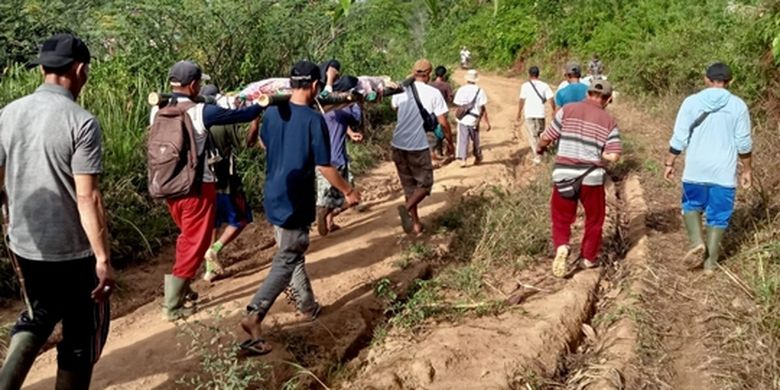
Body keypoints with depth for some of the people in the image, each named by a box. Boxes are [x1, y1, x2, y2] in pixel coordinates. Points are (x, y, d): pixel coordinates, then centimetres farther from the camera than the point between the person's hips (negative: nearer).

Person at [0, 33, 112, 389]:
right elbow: (87, 197, -22)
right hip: (72, 250, -6)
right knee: (82, 332, 13)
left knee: (38, 316, 28)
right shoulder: (81, 122, -17)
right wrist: (103, 258, -19)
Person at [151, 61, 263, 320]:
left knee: (186, 238, 26)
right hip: (197, 188, -7)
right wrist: (264, 104, 9)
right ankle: (172, 305, 8)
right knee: (194, 245, 6)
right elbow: (242, 115, -9)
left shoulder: (157, 111, -1)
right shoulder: (201, 112, -17)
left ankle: (179, 290, 32)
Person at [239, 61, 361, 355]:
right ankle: (254, 316, -13)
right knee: (286, 262, -2)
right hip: (295, 203, -7)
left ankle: (307, 306, 36)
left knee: (293, 254, 21)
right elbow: (325, 166, -16)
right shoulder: (314, 119, -18)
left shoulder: (272, 112, 2)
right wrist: (348, 191, -2)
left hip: (273, 198, 8)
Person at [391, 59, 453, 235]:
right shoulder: (433, 93, -7)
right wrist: (450, 143, 8)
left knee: (409, 185, 17)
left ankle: (415, 223, 19)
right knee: (424, 184, 9)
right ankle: (407, 208, -17)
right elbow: (443, 123, -7)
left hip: (398, 144, 5)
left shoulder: (400, 90, 4)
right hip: (418, 146, -4)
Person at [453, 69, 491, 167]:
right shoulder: (479, 91, -6)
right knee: (475, 140, 17)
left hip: (462, 120, 0)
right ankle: (478, 158, 31)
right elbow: (483, 108, -9)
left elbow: (457, 105, 2)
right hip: (474, 120, 0)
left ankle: (462, 159, -9)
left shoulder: (461, 90, -2)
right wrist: (487, 123, -5)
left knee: (462, 140, 2)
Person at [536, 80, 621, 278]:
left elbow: (547, 137, -1)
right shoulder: (609, 120, 1)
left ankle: (561, 247, -11)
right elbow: (614, 156, -6)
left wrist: (539, 148, 20)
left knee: (561, 219, 15)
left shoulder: (568, 110, -1)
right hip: (592, 177, 0)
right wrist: (597, 156, 13)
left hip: (563, 176, 0)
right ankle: (589, 258, 31)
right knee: (594, 219, 21)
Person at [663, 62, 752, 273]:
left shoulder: (692, 102, -5)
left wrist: (669, 163, 6)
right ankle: (710, 262, 14)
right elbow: (744, 143, 0)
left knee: (691, 206, 22)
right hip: (724, 172, 0)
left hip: (696, 170, 0)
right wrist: (747, 169, 12)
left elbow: (679, 138, -5)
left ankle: (697, 242, 0)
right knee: (718, 216, 10)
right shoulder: (738, 105, -3)